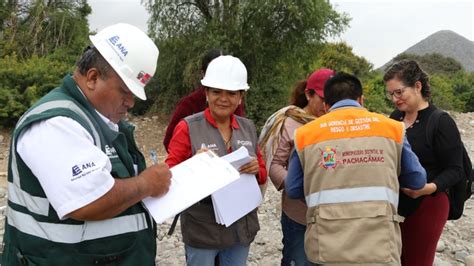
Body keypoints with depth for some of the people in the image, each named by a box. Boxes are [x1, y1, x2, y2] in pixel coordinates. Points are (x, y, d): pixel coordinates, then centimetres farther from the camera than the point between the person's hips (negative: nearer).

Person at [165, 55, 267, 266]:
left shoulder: (248, 127, 4)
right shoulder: (187, 127, -10)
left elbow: (262, 174, 9)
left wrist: (256, 169, -13)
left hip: (241, 227, 4)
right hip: (202, 229, -4)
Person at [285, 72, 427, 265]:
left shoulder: (306, 134, 2)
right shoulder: (391, 128, 4)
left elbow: (293, 190, 7)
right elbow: (417, 180, 12)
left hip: (327, 250, 1)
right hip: (380, 248, 0)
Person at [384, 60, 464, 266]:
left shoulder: (441, 122, -12)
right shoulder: (395, 117, 7)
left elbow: (455, 170, -13)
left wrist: (429, 188, -29)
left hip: (425, 207, -6)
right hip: (393, 205, 6)